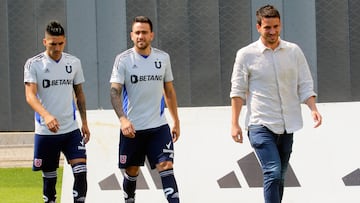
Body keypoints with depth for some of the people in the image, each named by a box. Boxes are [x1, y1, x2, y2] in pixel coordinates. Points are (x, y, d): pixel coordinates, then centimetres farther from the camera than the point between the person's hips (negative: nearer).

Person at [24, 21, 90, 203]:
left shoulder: (74, 63, 5)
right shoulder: (33, 64, -7)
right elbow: (30, 95, -18)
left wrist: (84, 123, 13)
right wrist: (46, 115, -35)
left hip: (71, 129, 2)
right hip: (45, 131, -2)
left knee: (81, 170, -12)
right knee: (49, 174, 7)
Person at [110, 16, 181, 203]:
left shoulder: (163, 58, 5)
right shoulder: (123, 60, -5)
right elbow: (115, 91, -13)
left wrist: (176, 121, 16)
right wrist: (123, 118, -28)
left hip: (158, 126, 1)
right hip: (132, 128, -1)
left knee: (166, 167, -11)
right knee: (131, 171, 10)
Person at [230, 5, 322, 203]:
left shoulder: (294, 51, 7)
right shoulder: (246, 55, -1)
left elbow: (305, 85, 8)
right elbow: (238, 91, 2)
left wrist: (313, 108, -10)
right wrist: (234, 124, -3)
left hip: (287, 126, 4)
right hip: (260, 125, -4)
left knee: (279, 176, 10)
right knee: (273, 173, -18)